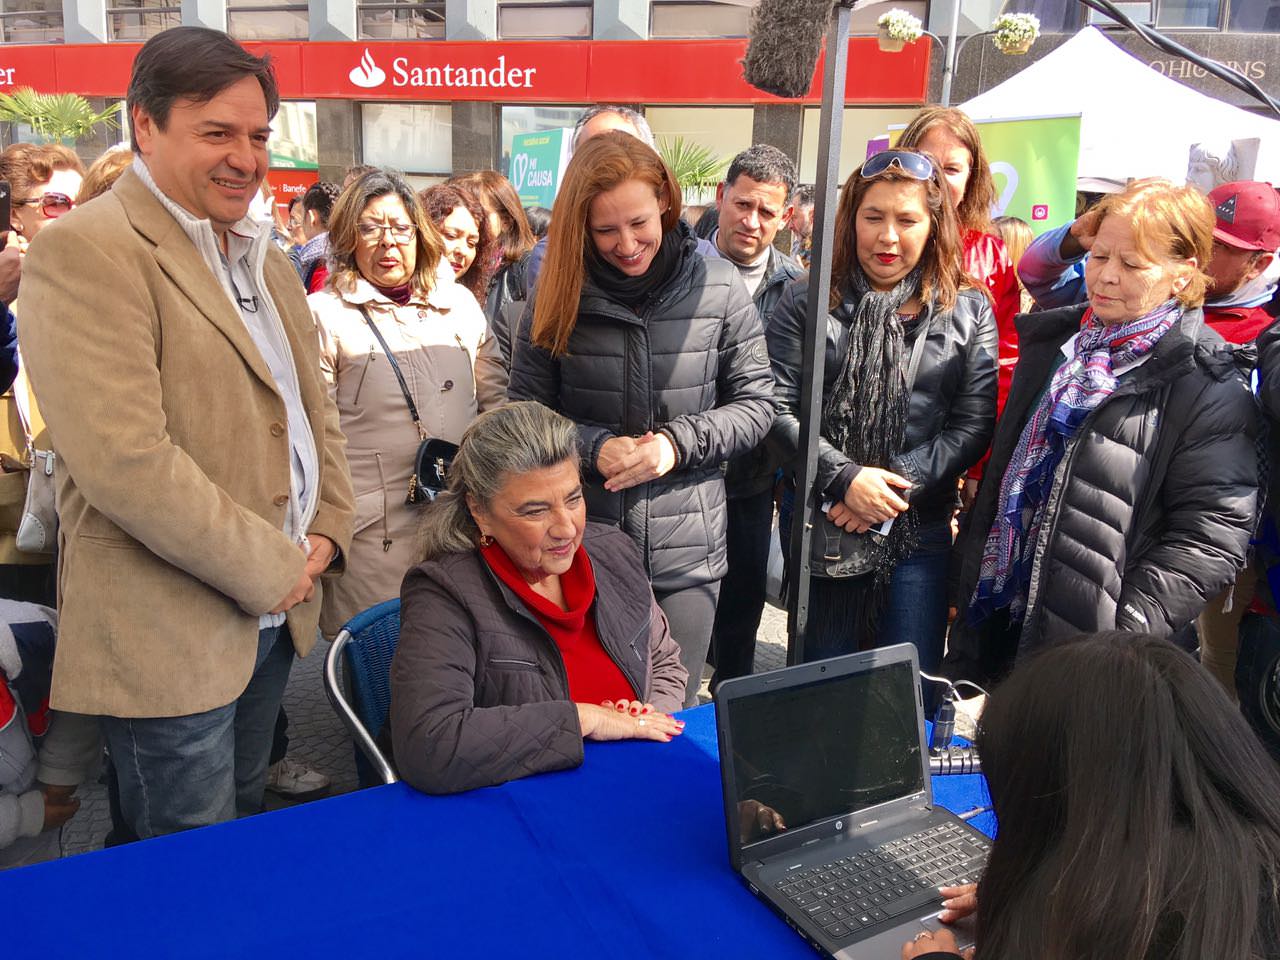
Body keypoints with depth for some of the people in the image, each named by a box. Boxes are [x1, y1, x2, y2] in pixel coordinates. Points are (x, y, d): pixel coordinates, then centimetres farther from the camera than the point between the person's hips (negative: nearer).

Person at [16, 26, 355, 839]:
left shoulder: (264, 255, 12)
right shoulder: (84, 251, -16)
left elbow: (314, 406, 16)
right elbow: (123, 461, -25)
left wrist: (329, 532, 1)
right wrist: (271, 569, -17)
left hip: (274, 612, 8)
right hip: (168, 630, -7)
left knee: (247, 821, 24)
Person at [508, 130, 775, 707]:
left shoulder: (717, 287, -4)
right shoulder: (561, 292, -2)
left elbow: (755, 404, 1)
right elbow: (524, 410, 1)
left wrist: (677, 443, -15)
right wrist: (596, 446, -16)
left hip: (686, 550, 0)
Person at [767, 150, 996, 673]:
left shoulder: (968, 311, 3)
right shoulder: (806, 302, 0)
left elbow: (973, 423, -3)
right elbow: (778, 408, -6)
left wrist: (898, 486, -14)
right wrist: (844, 478, -17)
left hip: (920, 530, 1)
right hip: (820, 527, 0)